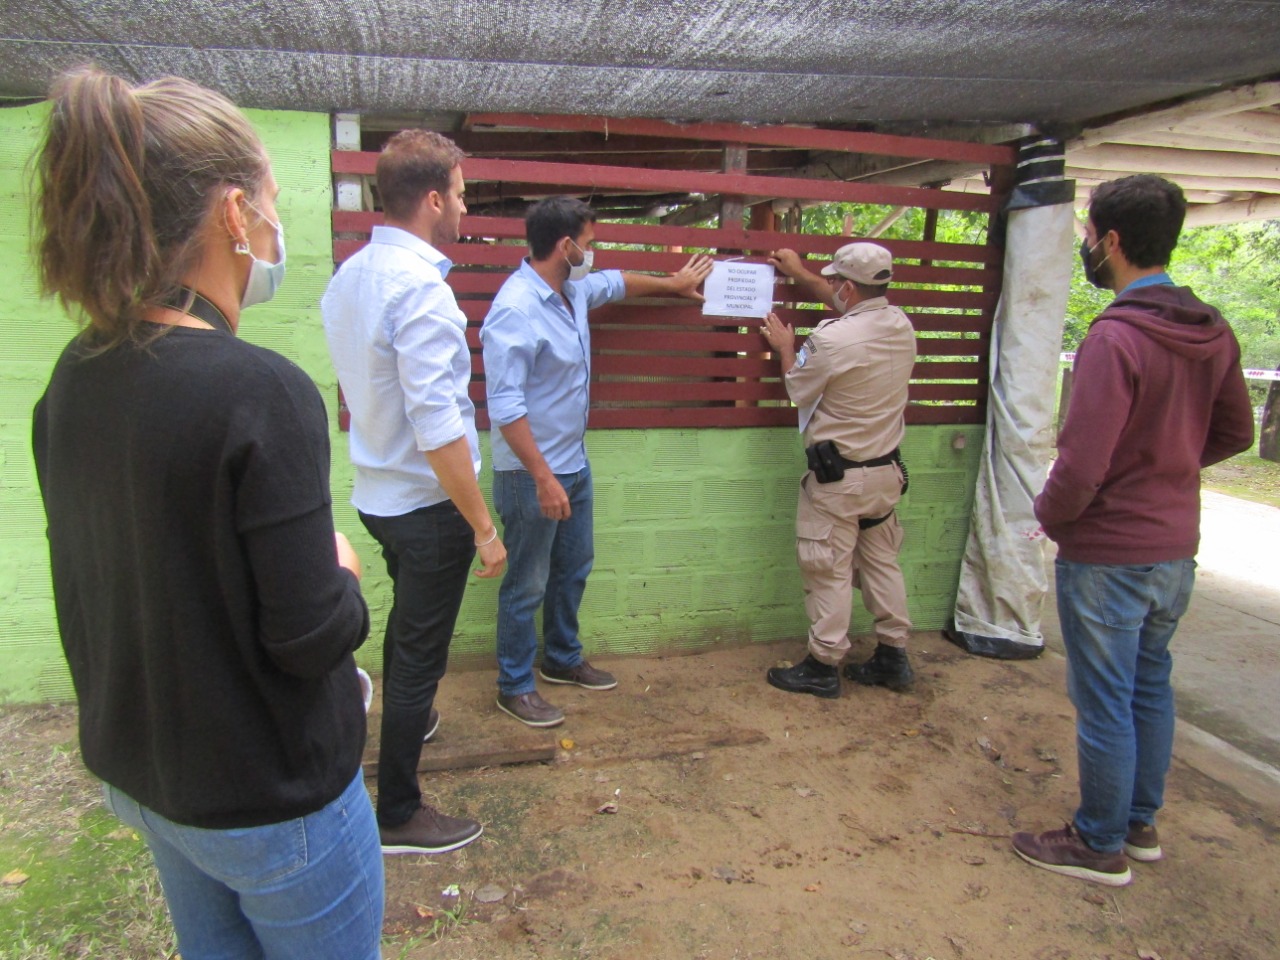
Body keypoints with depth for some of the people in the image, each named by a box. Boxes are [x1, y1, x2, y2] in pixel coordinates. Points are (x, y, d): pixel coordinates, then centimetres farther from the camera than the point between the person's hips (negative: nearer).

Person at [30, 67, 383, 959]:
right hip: (269, 793, -7)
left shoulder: (74, 380, -4)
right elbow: (310, 635, -25)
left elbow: (90, 590, 7)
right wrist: (344, 573, -5)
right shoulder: (260, 392, -28)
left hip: (137, 769, 7)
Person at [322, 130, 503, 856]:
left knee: (408, 621, 29)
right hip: (427, 502, -9)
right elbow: (438, 428, -27)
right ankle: (399, 815, 21)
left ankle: (409, 720, 54)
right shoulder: (420, 288, -23)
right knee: (423, 652, 5)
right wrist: (484, 527, -21)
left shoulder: (349, 276, 4)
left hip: (378, 491, 9)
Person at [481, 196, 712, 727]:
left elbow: (616, 282, 28)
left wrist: (672, 283, 41)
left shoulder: (574, 288, 5)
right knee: (527, 584, 4)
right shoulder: (516, 310, -24)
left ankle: (563, 659, 40)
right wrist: (543, 479, -27)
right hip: (532, 474, -9)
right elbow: (505, 407, -27)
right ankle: (514, 686, 21)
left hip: (574, 464, 10)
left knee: (573, 568, 21)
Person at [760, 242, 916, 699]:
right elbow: (853, 306, 22)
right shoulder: (900, 325, 1)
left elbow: (798, 391, -5)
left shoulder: (830, 339, -23)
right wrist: (799, 273, 30)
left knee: (828, 571, 4)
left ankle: (823, 666, 14)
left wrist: (785, 348, 13)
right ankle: (893, 657, 27)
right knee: (882, 561, 18)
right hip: (887, 469, 7)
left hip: (837, 476, -7)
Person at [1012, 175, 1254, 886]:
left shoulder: (1115, 338, -22)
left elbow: (1081, 468, -25)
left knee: (1104, 704, 6)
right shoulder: (1214, 333, 4)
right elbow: (1236, 432, 15)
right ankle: (1141, 824, 37)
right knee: (1151, 688, 21)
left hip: (1108, 555, -8)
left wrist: (1048, 514, -7)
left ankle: (1100, 846, 22)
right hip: (1177, 548, 8)